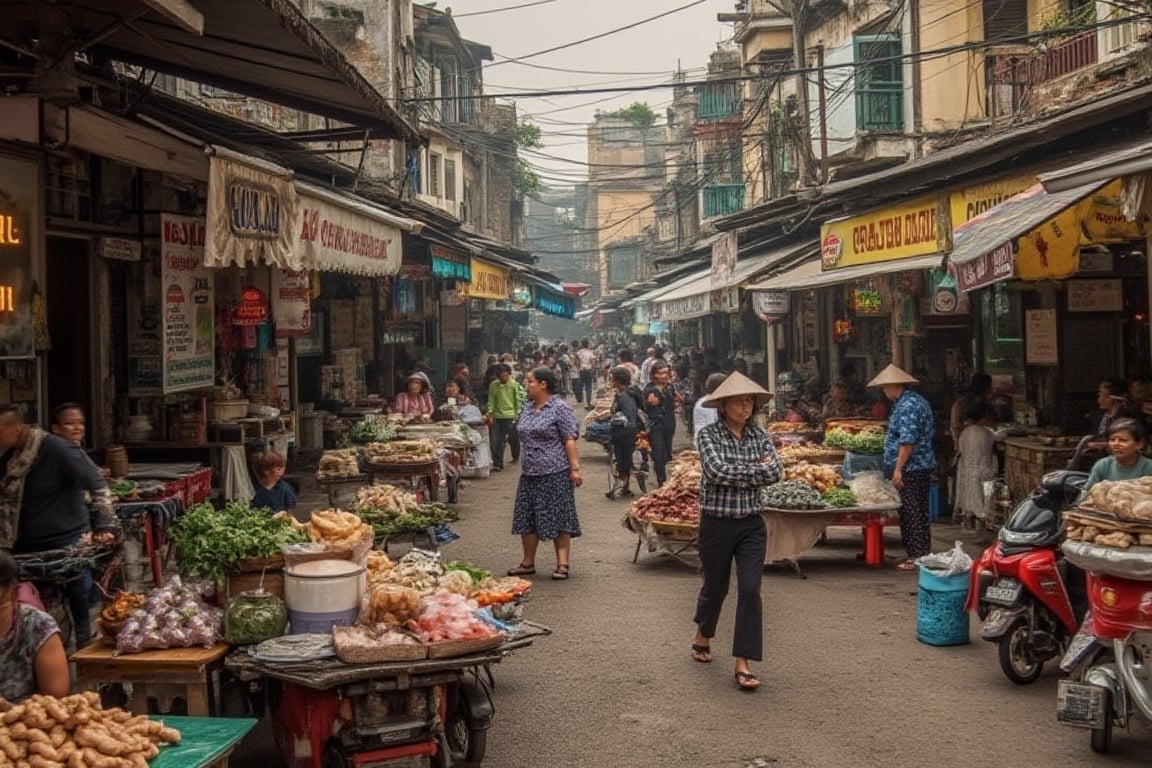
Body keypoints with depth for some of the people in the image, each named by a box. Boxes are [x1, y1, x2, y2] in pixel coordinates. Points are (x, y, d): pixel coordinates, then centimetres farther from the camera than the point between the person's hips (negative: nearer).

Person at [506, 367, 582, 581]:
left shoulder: (560, 408, -9)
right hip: (529, 473, 8)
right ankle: (528, 562, 17)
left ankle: (563, 564, 2)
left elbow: (570, 440, -13)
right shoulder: (528, 408, 14)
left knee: (558, 517, -3)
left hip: (555, 473, -8)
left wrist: (574, 468, -18)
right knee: (527, 518, 9)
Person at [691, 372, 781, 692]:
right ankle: (702, 636, 43)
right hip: (716, 524, -2)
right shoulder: (708, 434, -8)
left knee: (750, 590, -7)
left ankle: (743, 663, -2)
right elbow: (717, 471, -23)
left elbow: (776, 472, -10)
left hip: (752, 524, 3)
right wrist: (757, 469, -14)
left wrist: (736, 474, -15)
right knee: (715, 587, 13)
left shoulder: (760, 436, 3)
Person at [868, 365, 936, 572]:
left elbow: (907, 440, -24)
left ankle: (918, 556, -2)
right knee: (916, 511, 14)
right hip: (921, 466, 10)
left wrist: (898, 468, -22)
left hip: (910, 469, -10)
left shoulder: (907, 406, -18)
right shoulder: (917, 400, 15)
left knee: (912, 512, -5)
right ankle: (915, 552, 20)